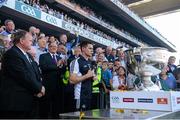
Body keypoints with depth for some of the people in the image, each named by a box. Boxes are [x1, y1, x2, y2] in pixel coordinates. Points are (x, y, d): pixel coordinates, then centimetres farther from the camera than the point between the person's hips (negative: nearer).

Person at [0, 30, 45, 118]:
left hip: (26, 102, 9)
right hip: (14, 102, -9)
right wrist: (39, 88, -8)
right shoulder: (12, 54, -13)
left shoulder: (27, 55, 17)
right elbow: (23, 76, -20)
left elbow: (34, 74, 16)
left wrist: (39, 87, -3)